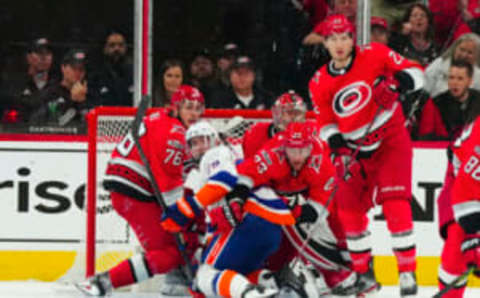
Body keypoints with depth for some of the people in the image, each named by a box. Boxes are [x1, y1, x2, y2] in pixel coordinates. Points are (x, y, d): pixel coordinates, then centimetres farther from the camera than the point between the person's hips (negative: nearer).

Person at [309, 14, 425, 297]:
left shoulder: (375, 55, -11)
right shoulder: (320, 84, -1)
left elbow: (415, 72, -9)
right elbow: (326, 122, 6)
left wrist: (403, 79, -30)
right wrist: (335, 141, -12)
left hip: (391, 141, -4)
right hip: (355, 150, 4)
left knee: (395, 204, -17)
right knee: (350, 209, 6)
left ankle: (408, 272, -14)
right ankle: (363, 272, 22)